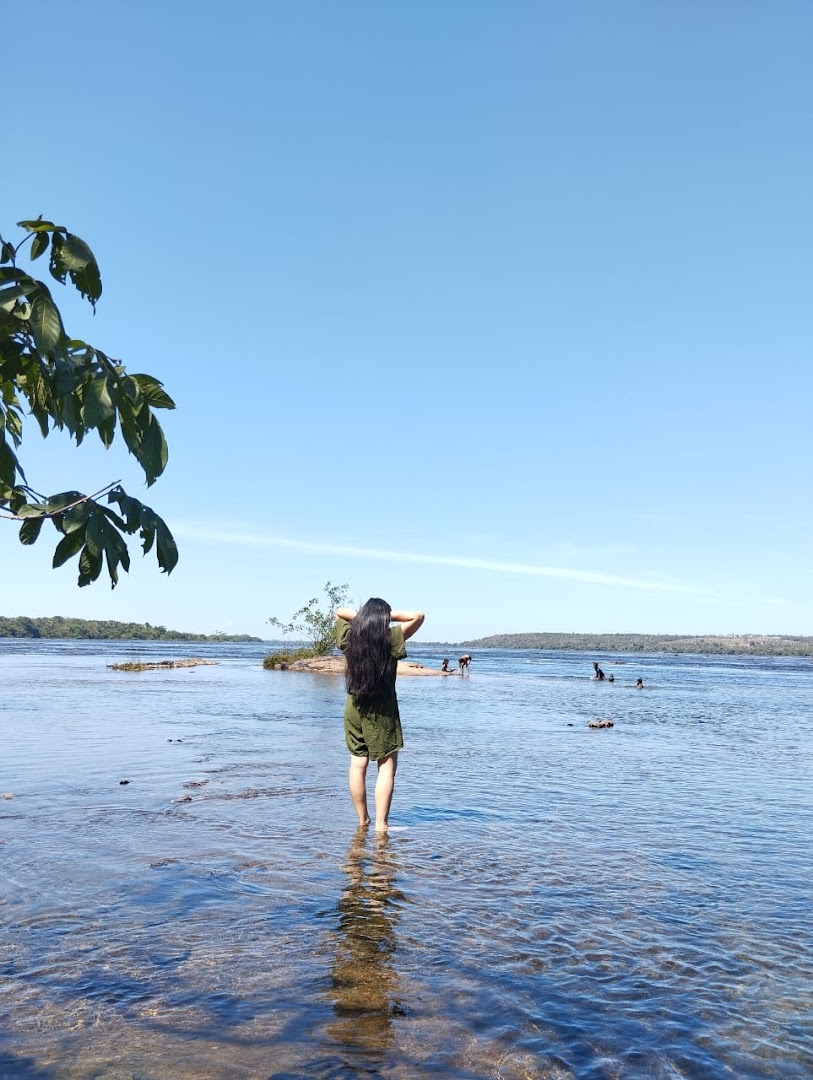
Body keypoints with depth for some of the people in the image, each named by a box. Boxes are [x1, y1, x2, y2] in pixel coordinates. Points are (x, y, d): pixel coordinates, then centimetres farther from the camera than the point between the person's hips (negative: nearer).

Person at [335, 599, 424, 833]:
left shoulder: (349, 637, 0)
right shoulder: (390, 638, -13)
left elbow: (340, 612, 18)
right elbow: (418, 616, -9)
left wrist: (361, 616, 6)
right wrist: (389, 615, -6)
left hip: (354, 707, 5)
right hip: (381, 710, -5)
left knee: (358, 765, 12)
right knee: (387, 765, 3)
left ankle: (362, 820, 21)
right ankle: (381, 824, -1)